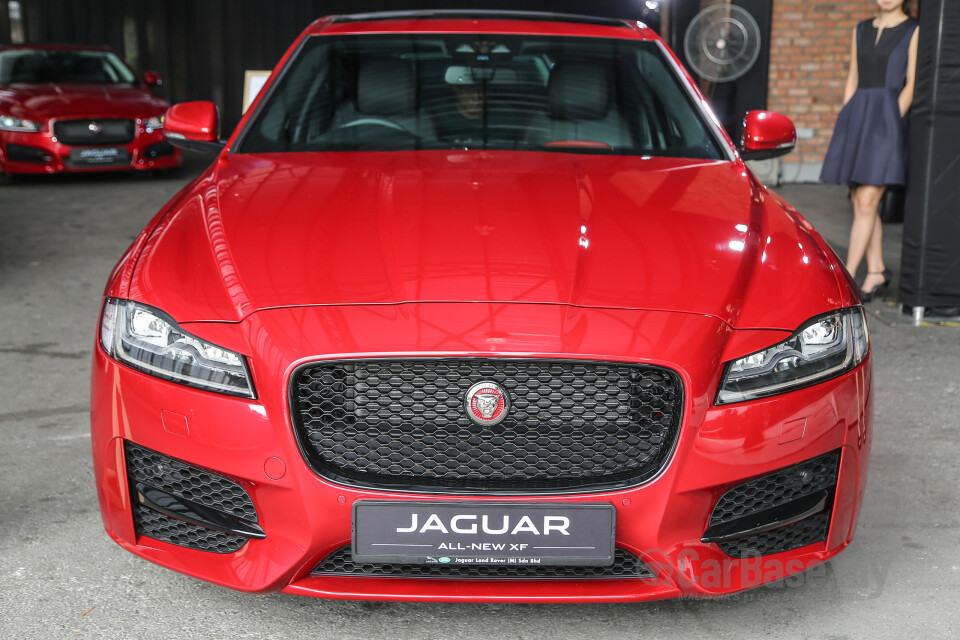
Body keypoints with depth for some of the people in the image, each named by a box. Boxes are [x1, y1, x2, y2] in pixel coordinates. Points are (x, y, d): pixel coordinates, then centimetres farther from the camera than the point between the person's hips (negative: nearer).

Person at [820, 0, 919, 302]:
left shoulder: (914, 31, 1)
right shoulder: (861, 30, 16)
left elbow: (912, 85, -4)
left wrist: (892, 120, -13)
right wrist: (845, 125, 9)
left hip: (886, 118, -6)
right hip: (857, 118, 6)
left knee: (866, 203, -10)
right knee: (861, 203, 6)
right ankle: (877, 271, 15)